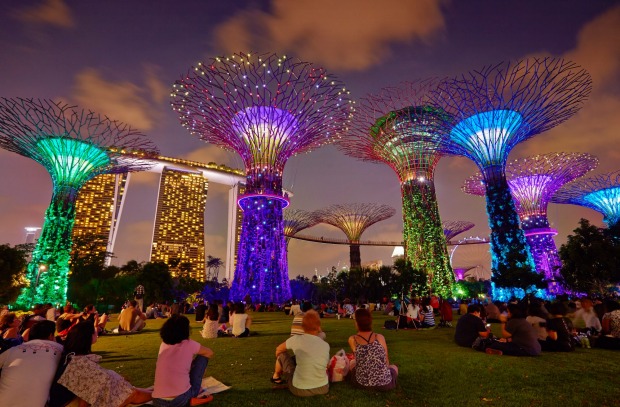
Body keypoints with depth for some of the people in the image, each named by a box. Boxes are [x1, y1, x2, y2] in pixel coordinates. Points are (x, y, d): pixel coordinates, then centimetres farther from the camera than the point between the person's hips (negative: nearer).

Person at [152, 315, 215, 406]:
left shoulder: (163, 344, 9)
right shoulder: (189, 344, -3)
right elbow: (210, 353, 17)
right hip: (181, 400, -5)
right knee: (202, 357, 11)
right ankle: (193, 397, 18)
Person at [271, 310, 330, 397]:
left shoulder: (296, 339, -12)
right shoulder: (326, 345, -4)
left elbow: (278, 349, 8)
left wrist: (279, 360, 30)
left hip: (300, 390, -3)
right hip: (323, 388, 3)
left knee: (282, 354, 15)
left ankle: (276, 377, 42)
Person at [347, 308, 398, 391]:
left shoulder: (352, 339, -8)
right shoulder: (380, 337, -6)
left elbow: (359, 359, 6)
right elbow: (386, 361, 8)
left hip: (362, 383, 1)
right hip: (384, 382, -1)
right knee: (394, 367, 33)